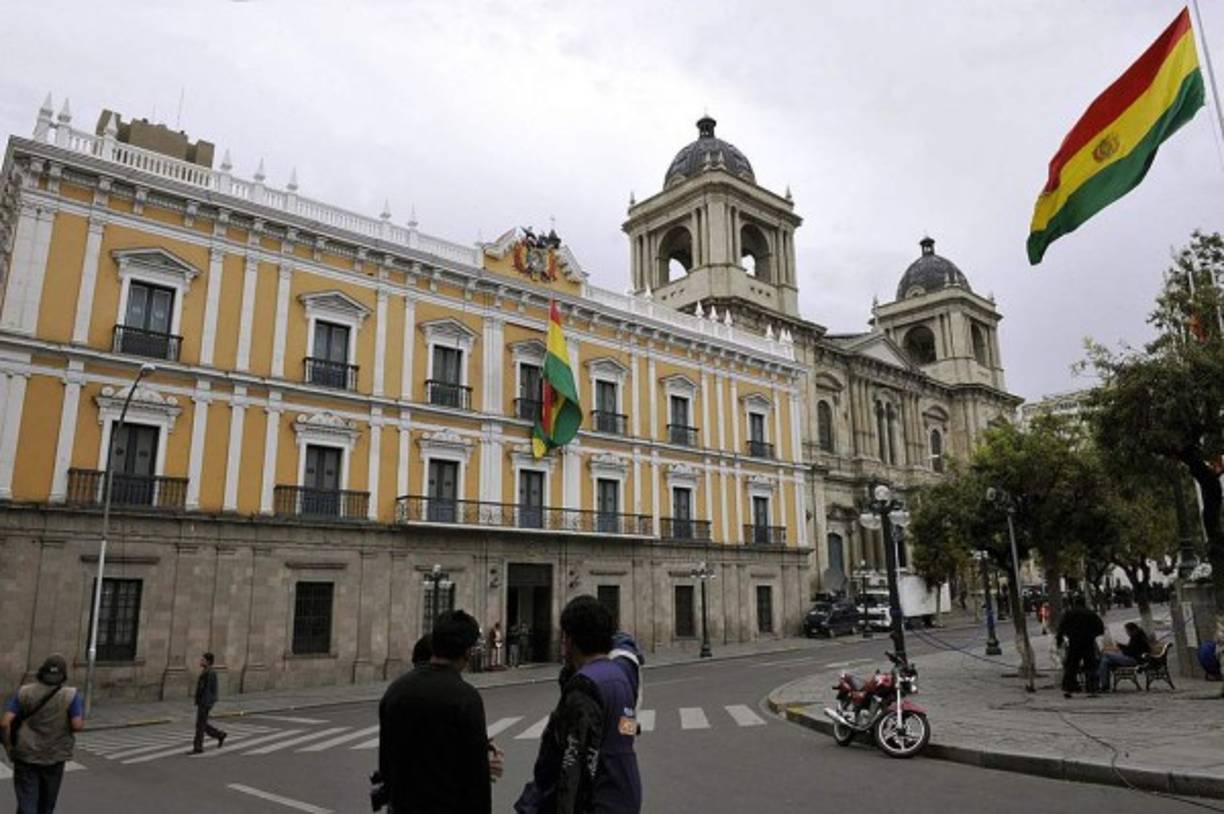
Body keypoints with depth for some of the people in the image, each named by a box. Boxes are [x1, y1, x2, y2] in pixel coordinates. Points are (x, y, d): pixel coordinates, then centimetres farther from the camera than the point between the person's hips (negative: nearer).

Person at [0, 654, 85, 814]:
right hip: (54, 757, 0)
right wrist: (82, 715, 5)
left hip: (26, 756, 0)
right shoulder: (71, 695, -9)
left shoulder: (23, 693, -3)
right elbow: (77, 725, -16)